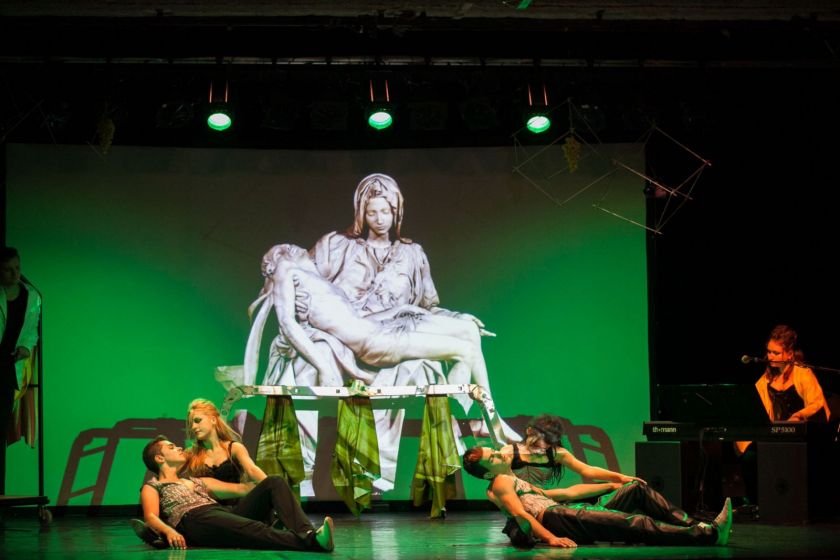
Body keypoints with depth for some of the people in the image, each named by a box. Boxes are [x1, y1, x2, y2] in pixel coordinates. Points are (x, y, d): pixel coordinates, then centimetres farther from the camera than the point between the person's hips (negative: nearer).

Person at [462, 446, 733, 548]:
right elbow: (519, 514, -15)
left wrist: (611, 486, 28)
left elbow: (563, 492, 31)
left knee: (637, 489, 4)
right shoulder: (500, 482, 3)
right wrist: (551, 538, -33)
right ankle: (710, 535, -31)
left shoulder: (514, 482, 32)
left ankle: (695, 526, -7)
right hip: (557, 519, -10)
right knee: (637, 523, -24)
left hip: (571, 511, 10)